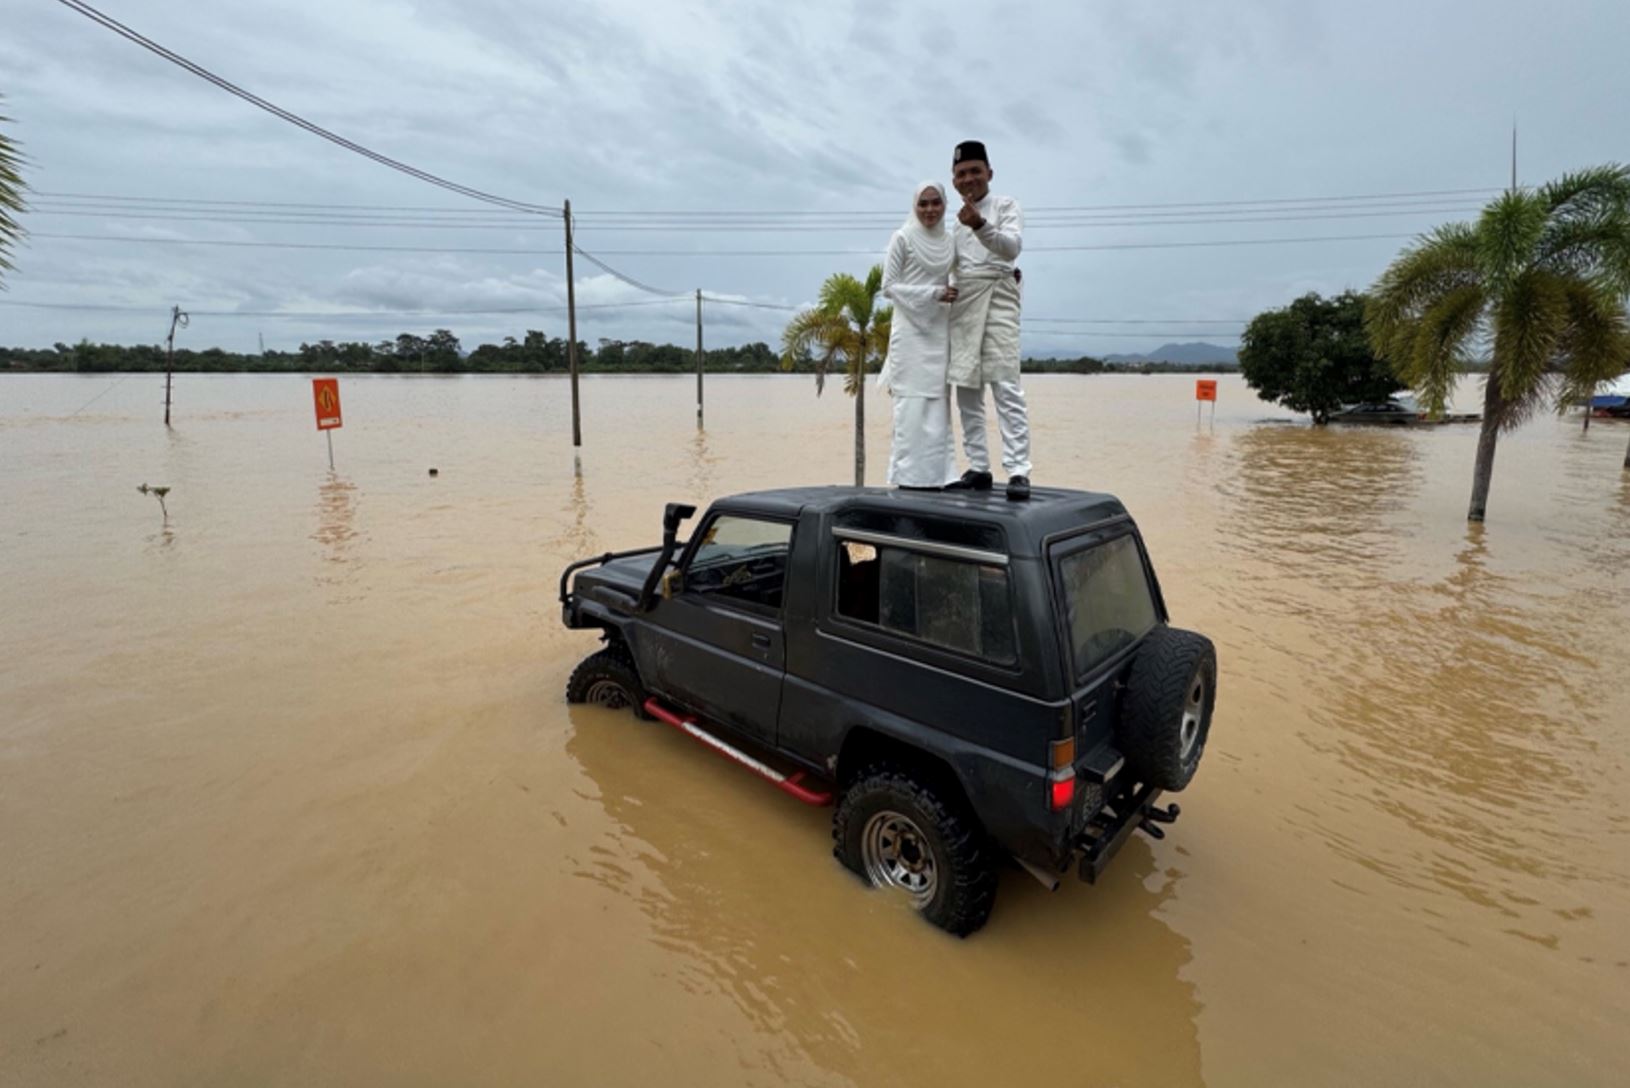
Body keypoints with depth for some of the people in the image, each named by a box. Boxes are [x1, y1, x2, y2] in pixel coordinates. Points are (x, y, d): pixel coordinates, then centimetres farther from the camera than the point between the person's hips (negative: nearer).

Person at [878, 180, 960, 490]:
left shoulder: (948, 240, 13)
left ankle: (933, 475, 8)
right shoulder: (902, 238, -3)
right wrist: (935, 293, -13)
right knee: (914, 403, -8)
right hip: (911, 331, -6)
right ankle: (909, 476, -4)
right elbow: (889, 287, -6)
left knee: (937, 403, 3)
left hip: (939, 331, 6)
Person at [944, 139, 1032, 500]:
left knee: (1006, 386, -15)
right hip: (962, 304, 6)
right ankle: (978, 469, 8)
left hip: (996, 297, -6)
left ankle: (1018, 471, -19)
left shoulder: (1006, 205, 4)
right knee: (967, 390, 3)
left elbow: (1012, 247, -15)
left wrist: (981, 225, -31)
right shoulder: (956, 220, 21)